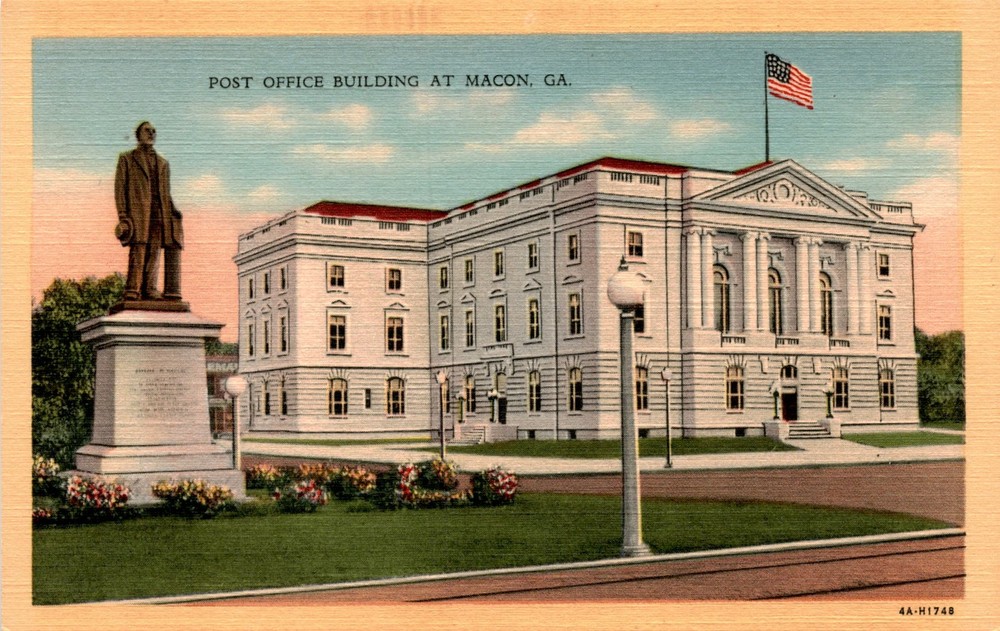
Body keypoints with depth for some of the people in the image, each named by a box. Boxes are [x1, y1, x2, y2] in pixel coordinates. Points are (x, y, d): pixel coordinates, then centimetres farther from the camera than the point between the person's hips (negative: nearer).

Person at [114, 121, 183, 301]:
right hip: (136, 209, -4)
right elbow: (120, 187, 5)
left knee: (154, 252, -4)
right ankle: (132, 291, -18)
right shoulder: (126, 158, 13)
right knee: (138, 249, -15)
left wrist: (171, 211, 5)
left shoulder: (163, 163, 24)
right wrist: (122, 215, -7)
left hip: (158, 211, 4)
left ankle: (149, 289, -5)